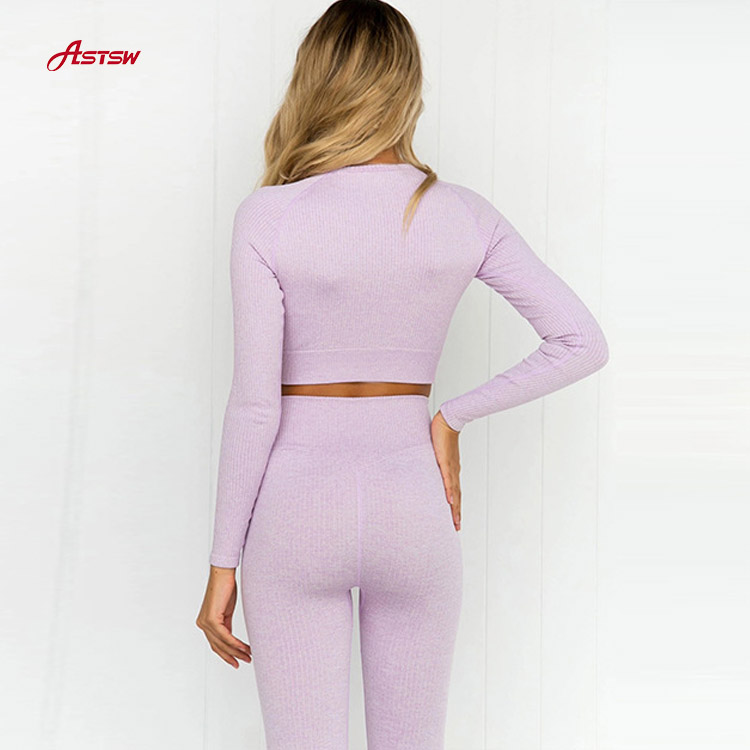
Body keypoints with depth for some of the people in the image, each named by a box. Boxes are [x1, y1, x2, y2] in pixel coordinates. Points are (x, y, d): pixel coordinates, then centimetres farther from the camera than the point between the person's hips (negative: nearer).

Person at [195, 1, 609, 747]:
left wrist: (224, 561, -4)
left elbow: (254, 403, -12)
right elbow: (584, 343, -3)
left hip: (298, 505, -2)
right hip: (413, 506, 2)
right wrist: (452, 416, 1)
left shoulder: (267, 216, -11)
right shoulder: (462, 214, -2)